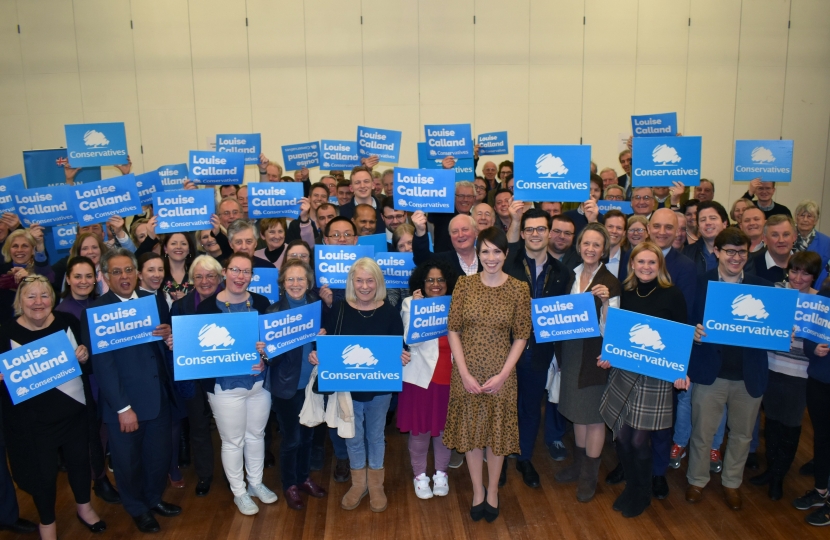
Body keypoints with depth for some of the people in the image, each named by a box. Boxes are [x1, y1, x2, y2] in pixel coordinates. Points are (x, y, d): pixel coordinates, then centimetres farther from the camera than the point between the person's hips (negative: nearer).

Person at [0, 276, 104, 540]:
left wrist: (84, 357, -17)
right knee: (43, 472, 11)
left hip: (74, 410, 3)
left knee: (79, 460, 19)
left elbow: (88, 363, 5)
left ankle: (84, 506, 45)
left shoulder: (68, 322, -6)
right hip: (33, 419, -2)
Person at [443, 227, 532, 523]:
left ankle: (492, 491, 35)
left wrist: (503, 374, -11)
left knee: (497, 431, 13)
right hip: (467, 373, 1)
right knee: (470, 430, 13)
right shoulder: (464, 284, -5)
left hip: (500, 374, -1)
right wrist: (464, 373, -10)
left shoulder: (519, 289, -7)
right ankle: (477, 490, 33)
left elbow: (521, 336, -3)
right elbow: (453, 330, -3)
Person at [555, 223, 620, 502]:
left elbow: (609, 328, -17)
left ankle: (589, 476, 22)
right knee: (577, 410, 18)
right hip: (571, 352, 6)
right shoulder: (572, 275, 5)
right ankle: (578, 464, 35)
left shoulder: (610, 283, -14)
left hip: (595, 355, -6)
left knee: (594, 414, 7)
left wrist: (605, 301, -31)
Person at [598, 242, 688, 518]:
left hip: (656, 376, -4)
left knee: (639, 440, 1)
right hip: (624, 372, 4)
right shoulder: (626, 293, 5)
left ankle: (642, 494, 27)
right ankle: (630, 485, 33)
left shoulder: (673, 295, -7)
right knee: (622, 436, 7)